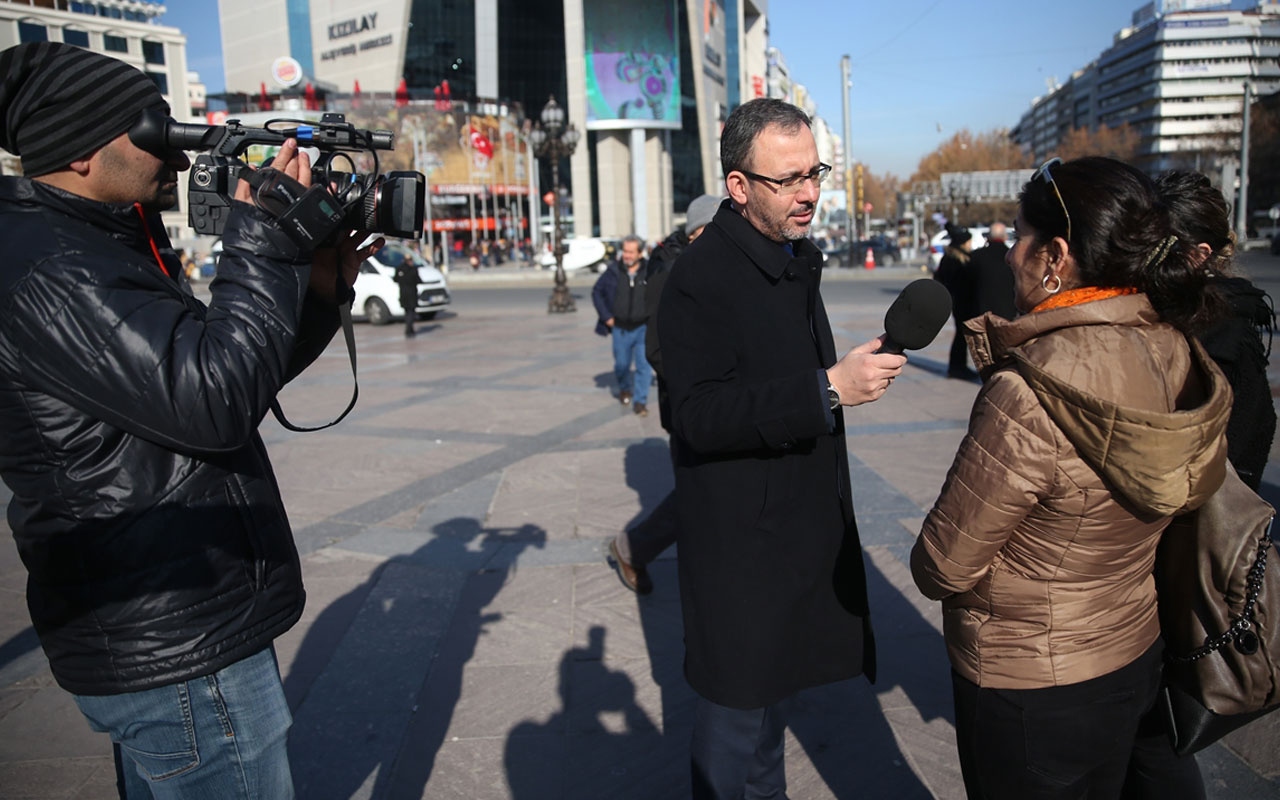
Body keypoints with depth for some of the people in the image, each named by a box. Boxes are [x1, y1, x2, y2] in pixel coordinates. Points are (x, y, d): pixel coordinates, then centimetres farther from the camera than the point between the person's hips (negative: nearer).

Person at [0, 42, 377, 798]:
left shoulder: (100, 249, 13)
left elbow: (227, 370, 16)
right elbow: (216, 402, -29)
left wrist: (320, 290, 2)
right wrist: (263, 241, -20)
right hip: (179, 653, -10)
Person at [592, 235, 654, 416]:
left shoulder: (649, 272, -6)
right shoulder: (613, 270, -4)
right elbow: (596, 292, 7)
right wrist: (606, 317, 1)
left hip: (643, 328, -1)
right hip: (620, 328, 1)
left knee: (643, 365, -7)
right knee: (621, 364, 11)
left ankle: (641, 401, 4)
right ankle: (625, 389, 40)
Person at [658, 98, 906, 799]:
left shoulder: (799, 256, 10)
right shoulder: (700, 277, -20)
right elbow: (699, 416, -29)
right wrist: (828, 388, -34)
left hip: (803, 520, 9)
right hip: (739, 537, -9)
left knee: (779, 677, 22)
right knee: (735, 699, 4)